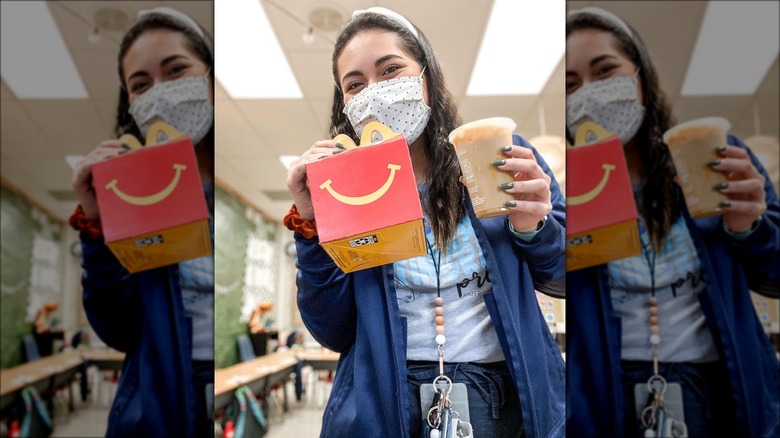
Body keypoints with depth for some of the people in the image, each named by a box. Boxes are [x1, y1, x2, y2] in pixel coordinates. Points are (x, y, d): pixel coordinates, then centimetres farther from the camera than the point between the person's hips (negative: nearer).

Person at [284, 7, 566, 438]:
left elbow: (562, 279, 6)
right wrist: (311, 224, -14)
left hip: (499, 384, 3)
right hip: (388, 396, -2)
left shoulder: (500, 155, -3)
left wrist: (533, 229, -15)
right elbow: (334, 333, -3)